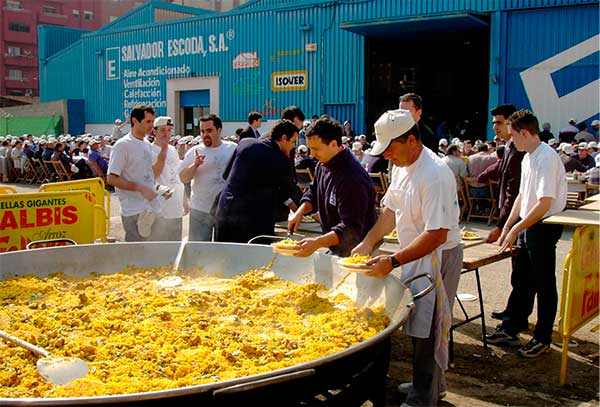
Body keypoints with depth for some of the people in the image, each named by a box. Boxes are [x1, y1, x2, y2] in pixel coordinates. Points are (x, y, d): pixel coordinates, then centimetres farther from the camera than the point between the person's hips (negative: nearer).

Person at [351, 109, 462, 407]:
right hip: (416, 255, 9)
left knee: (426, 328, 1)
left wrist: (393, 262, -31)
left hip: (438, 257, -9)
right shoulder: (402, 167, 5)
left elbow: (437, 235, -30)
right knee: (419, 323, 18)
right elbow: (391, 210, 15)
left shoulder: (434, 175, -26)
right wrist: (367, 244, 4)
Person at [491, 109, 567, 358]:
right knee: (521, 281, 17)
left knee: (544, 284, 4)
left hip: (544, 227, -9)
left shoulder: (546, 159, -20)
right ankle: (511, 329, 29)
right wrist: (507, 227, 13)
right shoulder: (528, 158, 10)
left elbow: (545, 203, -24)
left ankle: (542, 339, 17)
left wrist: (516, 229, -19)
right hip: (527, 226, 9)